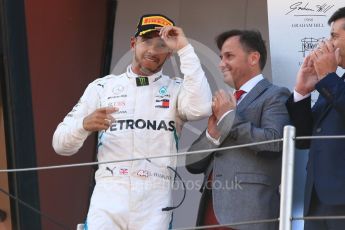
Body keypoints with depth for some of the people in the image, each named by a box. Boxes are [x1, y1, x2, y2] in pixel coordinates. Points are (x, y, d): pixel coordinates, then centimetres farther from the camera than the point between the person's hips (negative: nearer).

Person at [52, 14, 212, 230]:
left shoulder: (176, 89, 8)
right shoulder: (103, 87, 10)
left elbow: (201, 108, -17)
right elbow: (61, 144, 6)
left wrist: (185, 49, -10)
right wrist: (84, 125, -17)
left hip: (155, 203, 0)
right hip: (108, 198, 0)